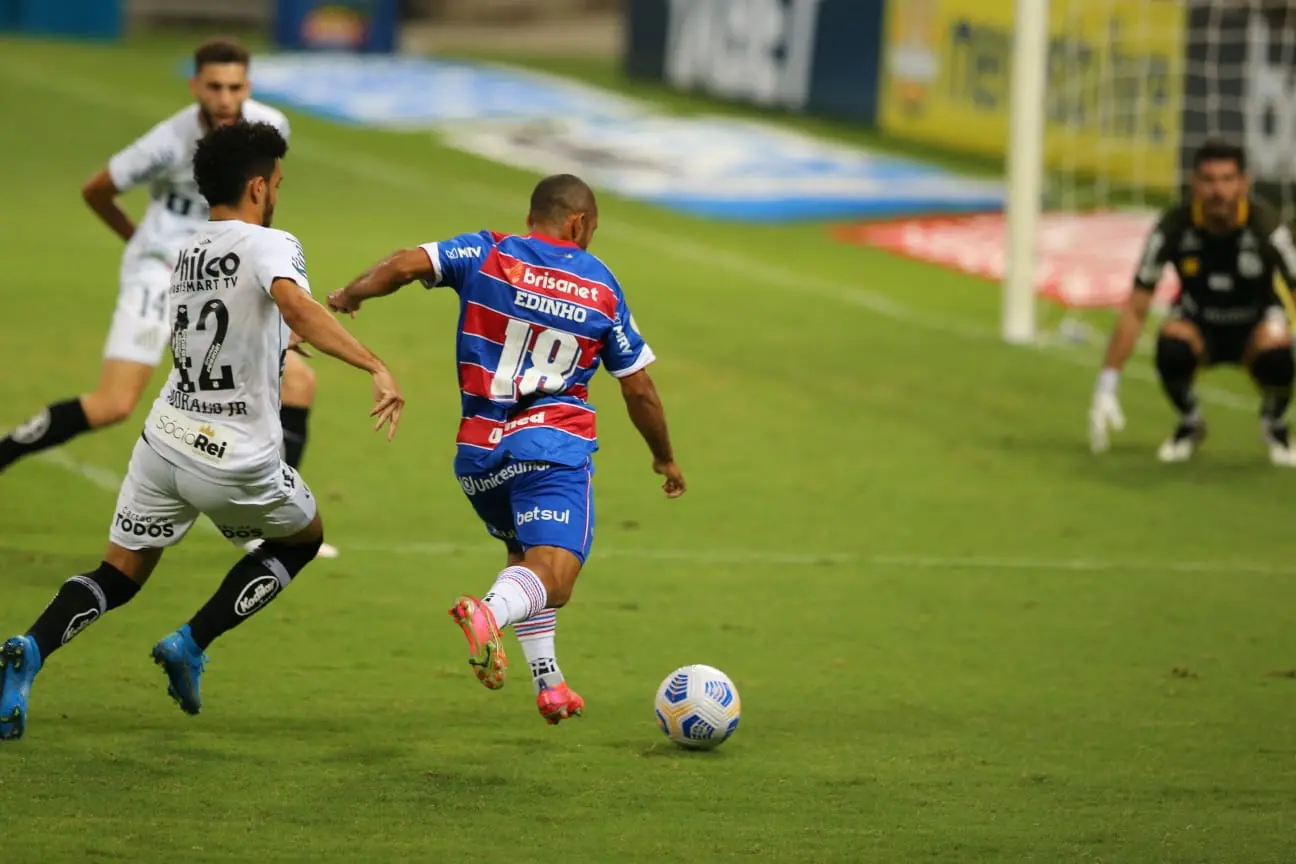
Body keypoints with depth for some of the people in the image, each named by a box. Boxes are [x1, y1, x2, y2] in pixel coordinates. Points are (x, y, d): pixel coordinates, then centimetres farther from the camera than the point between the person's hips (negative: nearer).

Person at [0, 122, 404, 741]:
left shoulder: (187, 254, 11)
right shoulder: (269, 245, -11)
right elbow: (295, 306, -32)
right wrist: (375, 366, -37)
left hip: (164, 439, 5)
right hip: (238, 459, -5)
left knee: (119, 575, 14)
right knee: (303, 538, 24)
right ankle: (191, 644, 10)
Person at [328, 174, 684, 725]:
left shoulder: (486, 255, 6)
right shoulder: (603, 289, 8)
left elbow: (406, 264, -10)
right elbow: (639, 390, 13)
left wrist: (350, 296, 8)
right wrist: (665, 457, 27)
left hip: (478, 448, 4)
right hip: (554, 443, -4)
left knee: (526, 553, 27)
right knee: (552, 573, -16)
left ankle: (547, 682, 23)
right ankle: (490, 612, -48)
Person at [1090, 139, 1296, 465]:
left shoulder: (1266, 225, -25)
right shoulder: (1173, 227, -22)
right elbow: (1135, 310, -15)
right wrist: (1106, 388, -19)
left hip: (1255, 323, -1)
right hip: (1198, 323, 1)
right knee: (1172, 349, -36)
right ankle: (1190, 423, -1)